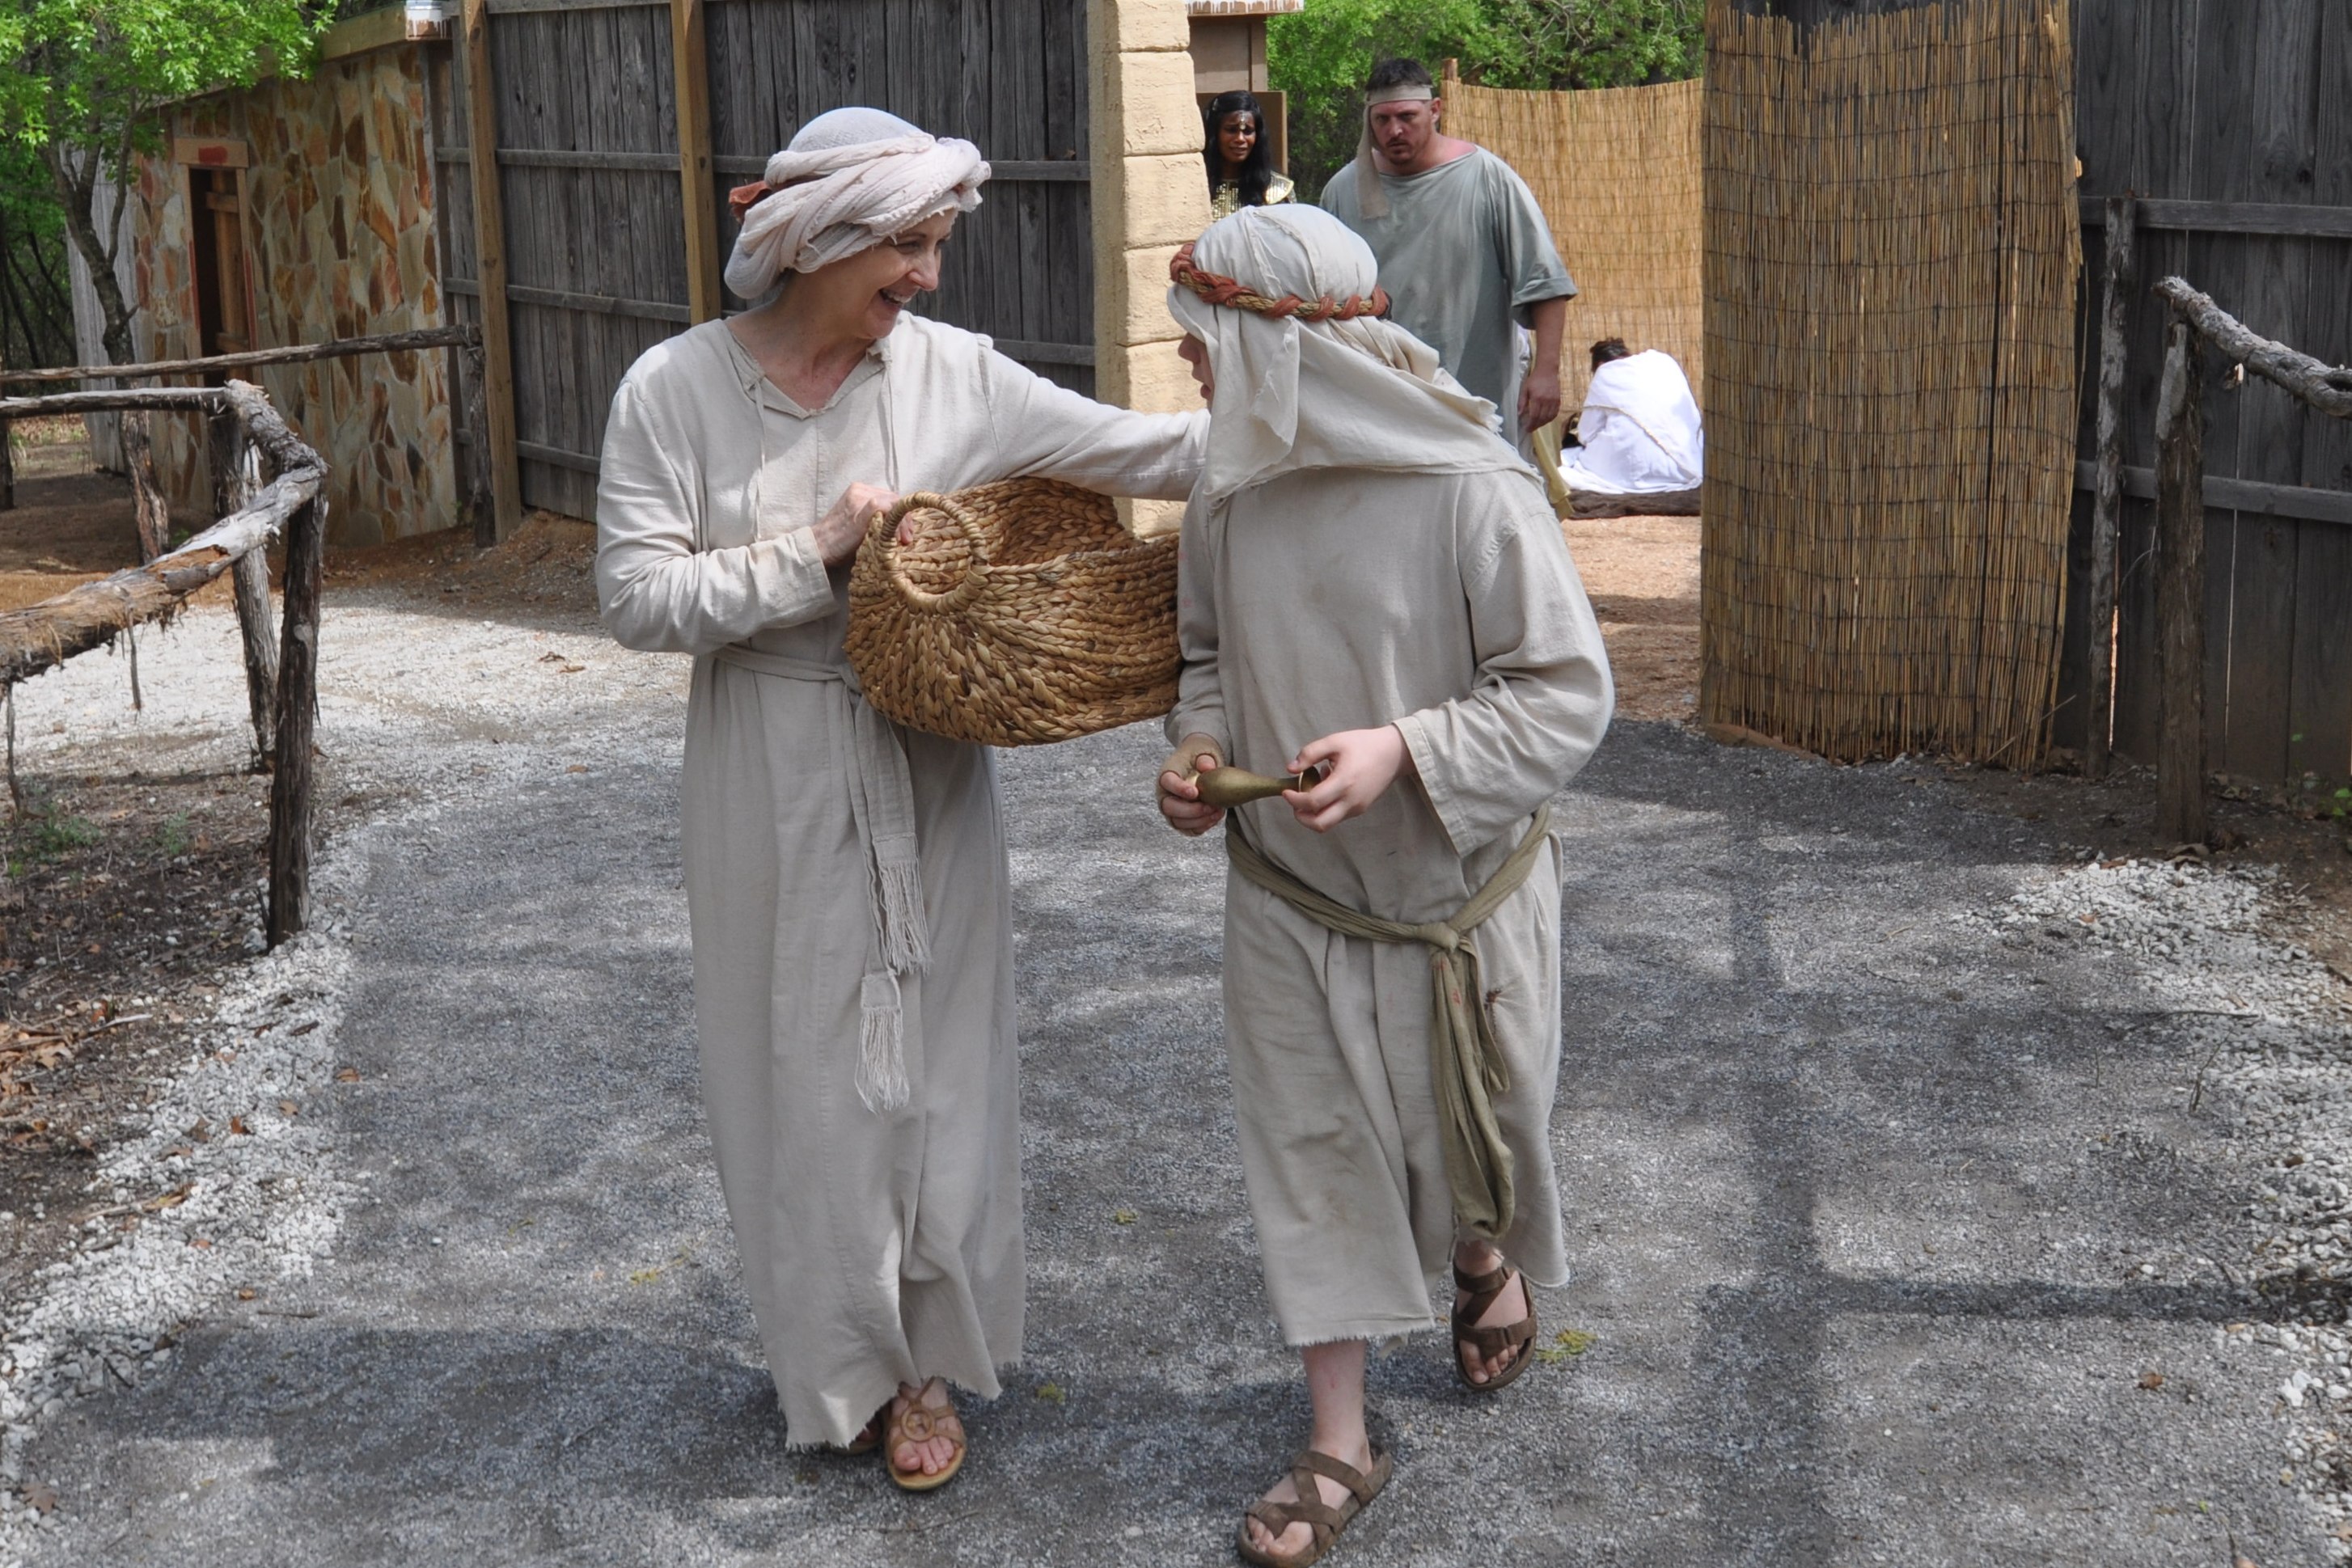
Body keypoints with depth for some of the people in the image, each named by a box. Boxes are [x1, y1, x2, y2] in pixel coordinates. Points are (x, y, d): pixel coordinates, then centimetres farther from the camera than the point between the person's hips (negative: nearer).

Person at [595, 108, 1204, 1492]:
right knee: (807, 1072, 10)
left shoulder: (955, 374, -5)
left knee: (932, 1057, 10)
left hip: (924, 778, 2)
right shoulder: (677, 389, -9)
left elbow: (1141, 451, -5)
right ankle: (835, 1360, 30)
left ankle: (923, 1358, 29)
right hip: (774, 786, -1)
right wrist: (815, 549, -19)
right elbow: (640, 597, -12)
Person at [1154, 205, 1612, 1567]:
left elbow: (1567, 692, -18)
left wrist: (1401, 751, -30)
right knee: (1314, 1145, 8)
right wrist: (1200, 744, -10)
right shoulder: (1232, 490, -6)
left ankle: (1487, 1264, 52)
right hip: (1288, 890, 4)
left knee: (1466, 1124, 15)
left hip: (1454, 890, -3)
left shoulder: (1469, 490, -22)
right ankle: (1340, 1445, 22)